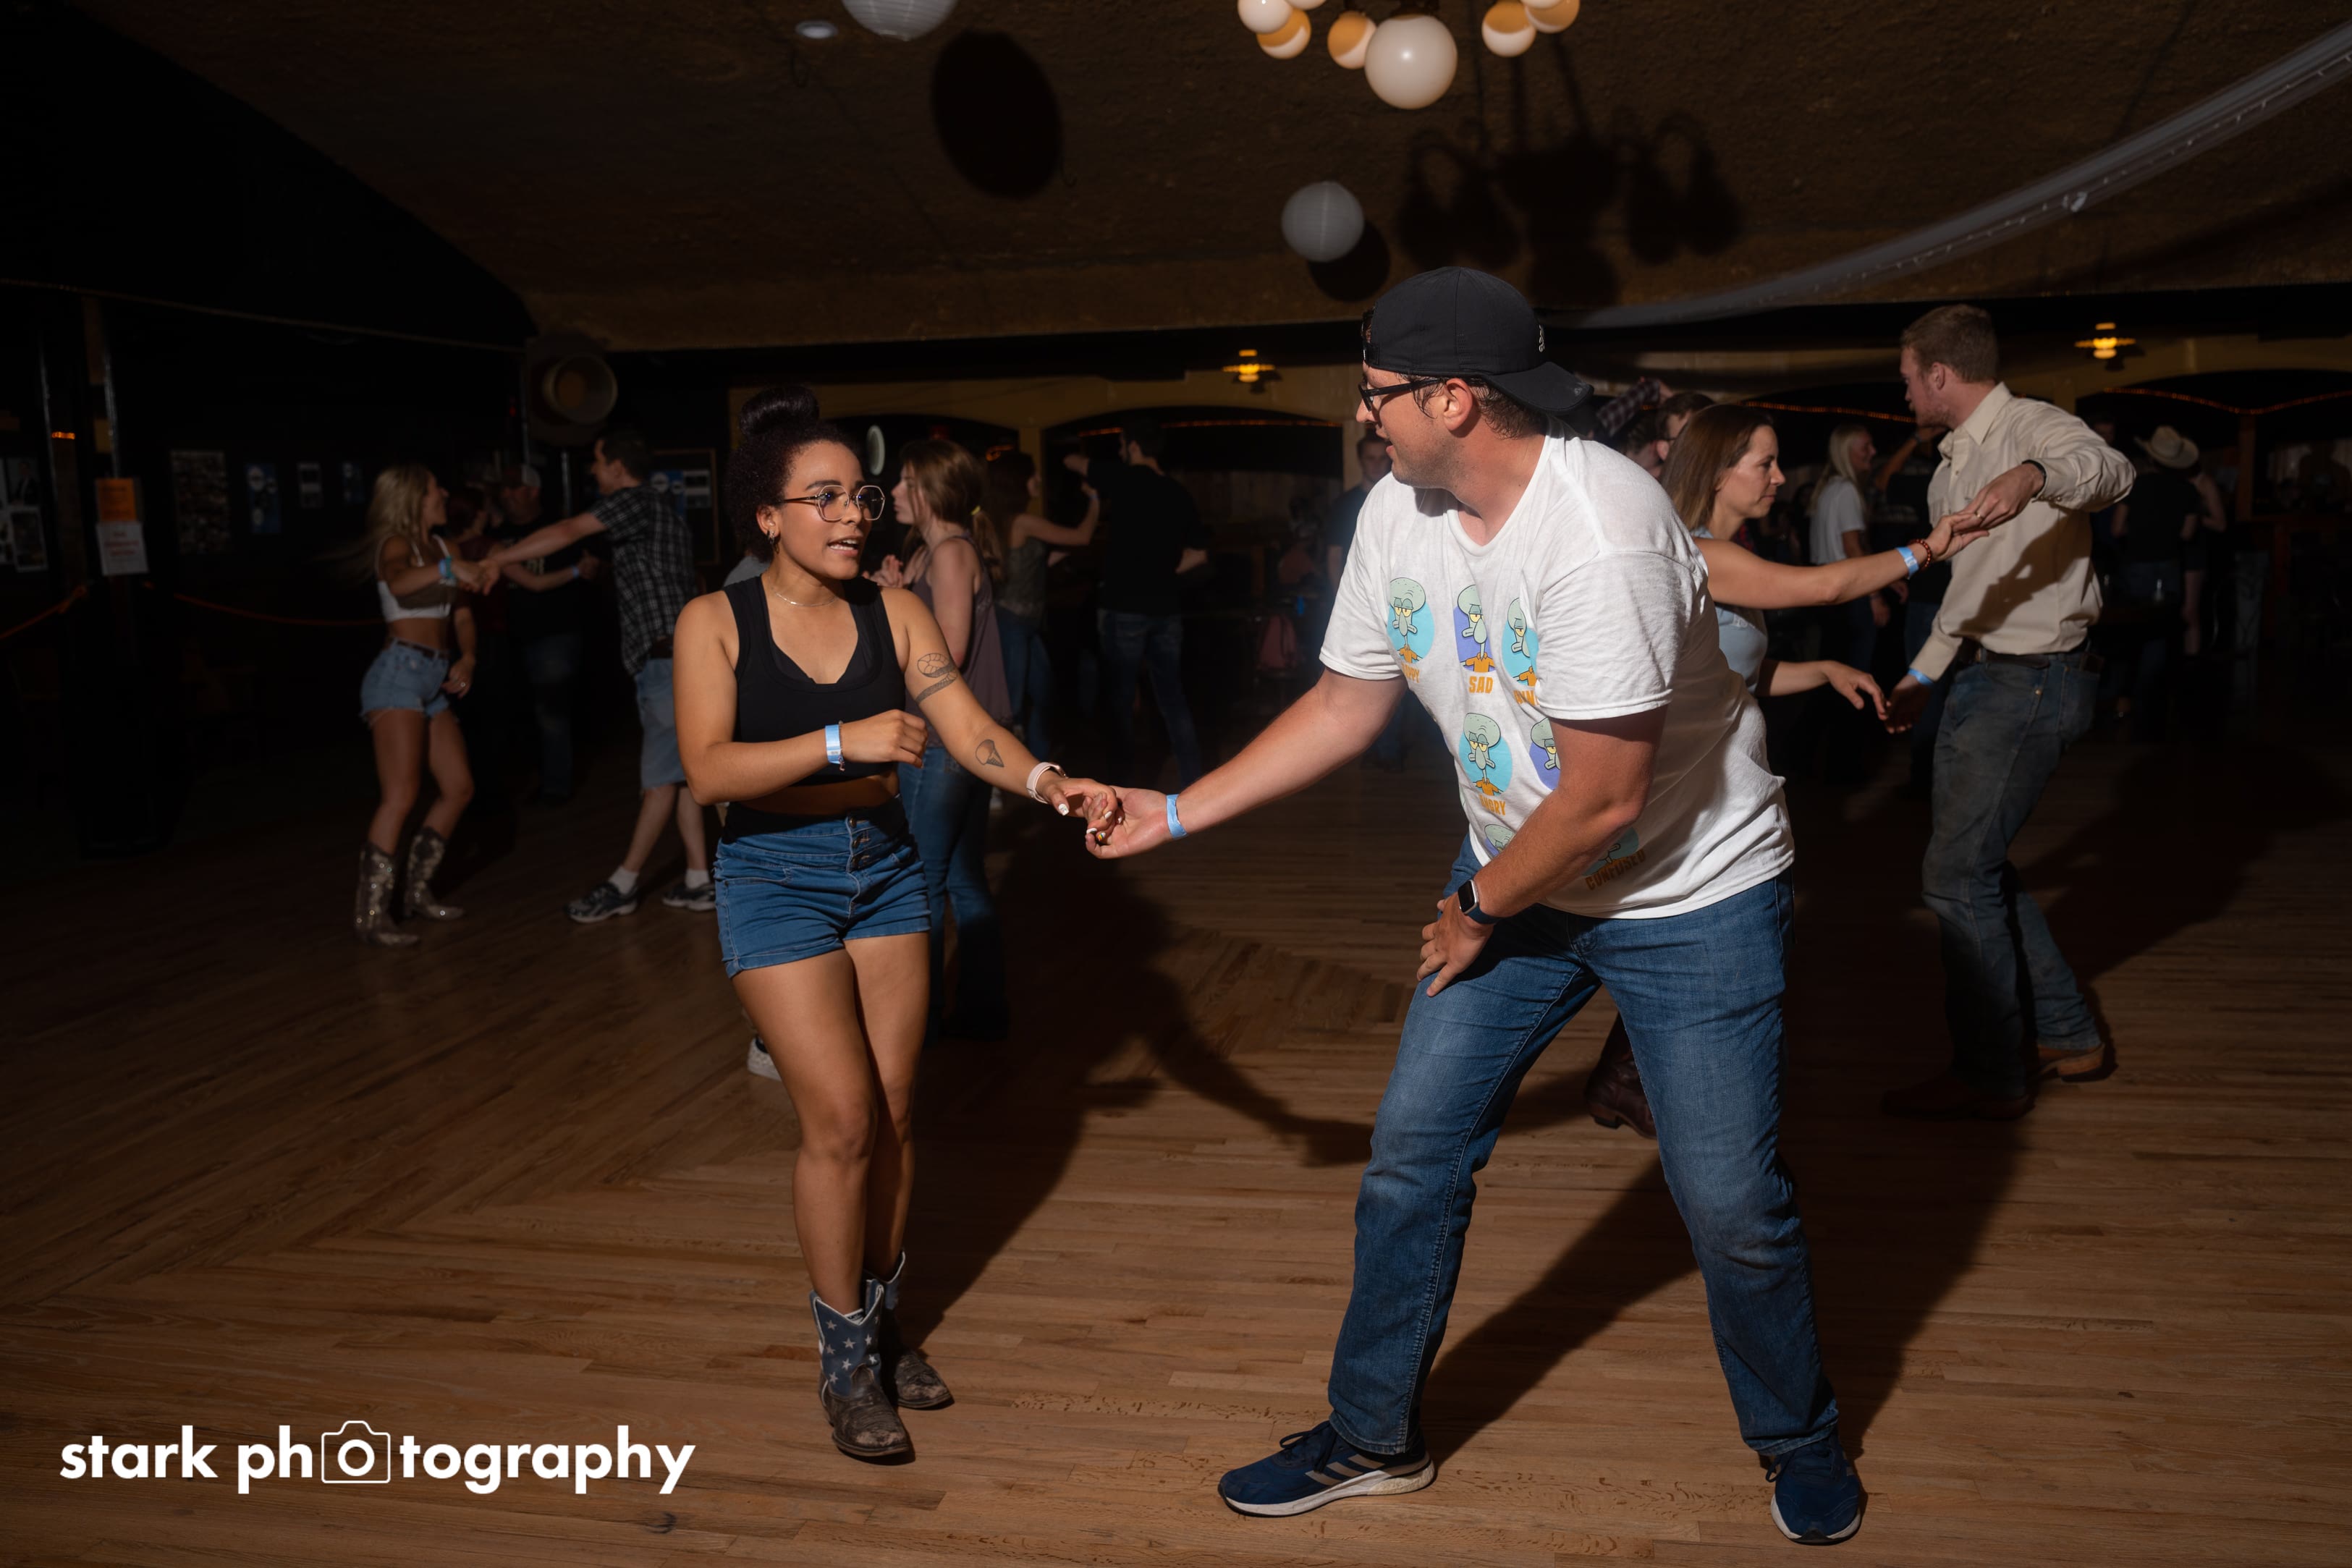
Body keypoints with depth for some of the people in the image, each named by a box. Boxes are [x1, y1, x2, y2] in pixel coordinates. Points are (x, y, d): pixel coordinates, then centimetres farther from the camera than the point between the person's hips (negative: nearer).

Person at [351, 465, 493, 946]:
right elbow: (398, 583, -29)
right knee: (400, 797, -17)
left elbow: (461, 614, 19)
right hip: (399, 674, -9)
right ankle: (370, 914, -16)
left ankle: (418, 890, 21)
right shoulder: (396, 546, -4)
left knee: (458, 788, 10)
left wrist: (467, 658, 1)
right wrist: (448, 568, -44)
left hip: (434, 681, 9)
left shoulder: (439, 546, 18)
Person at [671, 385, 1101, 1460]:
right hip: (776, 877, -3)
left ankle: (883, 1326, 29)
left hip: (885, 865, 4)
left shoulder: (894, 614, 0)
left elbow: (969, 731, -9)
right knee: (841, 1119, -8)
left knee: (894, 1114, 8)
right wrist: (842, 742, -29)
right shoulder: (716, 622, -7)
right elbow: (708, 769, -19)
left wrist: (1043, 781, -28)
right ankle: (842, 1358, 12)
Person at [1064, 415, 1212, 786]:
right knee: (1172, 698, 9)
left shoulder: (1124, 479, -7)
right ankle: (1193, 783, 8)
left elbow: (1072, 462, 9)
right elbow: (1198, 553, 13)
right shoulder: (1179, 493, 8)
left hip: (1124, 609, -5)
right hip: (1165, 609, 5)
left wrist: (1075, 458, 30)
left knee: (1121, 699, 4)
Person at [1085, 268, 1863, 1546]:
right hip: (1519, 877, 7)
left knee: (1731, 1203, 1)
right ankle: (1374, 1438, 25)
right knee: (1411, 1156, 6)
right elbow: (1347, 703, 5)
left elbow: (1605, 798, -27)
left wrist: (1478, 910, -11)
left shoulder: (1598, 530, -30)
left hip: (1691, 892, -6)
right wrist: (1175, 813, 2)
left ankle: (1796, 1440, 32)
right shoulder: (1398, 516, -6)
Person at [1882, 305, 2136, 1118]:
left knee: (1956, 874, -9)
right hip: (1977, 677, 10)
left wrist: (2034, 476, -56)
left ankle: (1990, 1075, 4)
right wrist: (1922, 675, 26)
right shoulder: (1953, 466, 17)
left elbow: (2109, 469, -37)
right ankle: (2068, 1036, 28)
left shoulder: (2034, 428, -13)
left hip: (2033, 683, -10)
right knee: (1977, 864, 15)